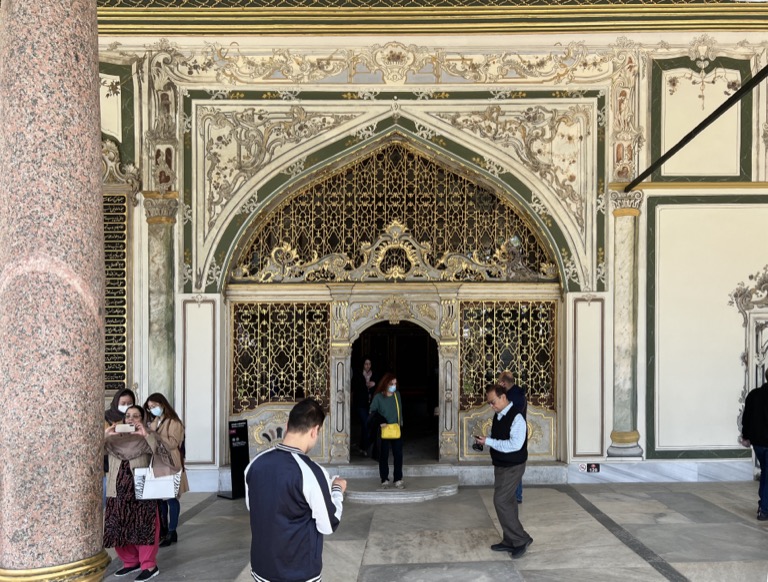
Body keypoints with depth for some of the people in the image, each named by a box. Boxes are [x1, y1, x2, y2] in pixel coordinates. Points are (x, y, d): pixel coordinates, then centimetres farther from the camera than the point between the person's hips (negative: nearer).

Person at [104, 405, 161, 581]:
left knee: (143, 528, -5)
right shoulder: (114, 439, 13)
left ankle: (149, 565, 3)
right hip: (118, 491, 4)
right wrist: (104, 435, -16)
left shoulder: (145, 439, 3)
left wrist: (146, 435, -26)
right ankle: (131, 562, 23)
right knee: (118, 529, 7)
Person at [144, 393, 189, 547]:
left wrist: (154, 434, -22)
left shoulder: (174, 423, -7)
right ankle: (163, 530, 20)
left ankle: (172, 533, 5)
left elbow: (172, 444, -18)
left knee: (171, 498, -1)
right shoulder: (154, 422, 14)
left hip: (170, 465, -7)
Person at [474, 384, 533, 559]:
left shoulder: (516, 418, -20)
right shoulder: (498, 416, 7)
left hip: (512, 467, -9)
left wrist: (489, 441, -25)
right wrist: (485, 440, -2)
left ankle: (521, 539, 0)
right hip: (501, 465, 9)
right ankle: (510, 542, 22)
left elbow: (515, 444, -28)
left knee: (501, 501, -11)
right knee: (507, 502, 13)